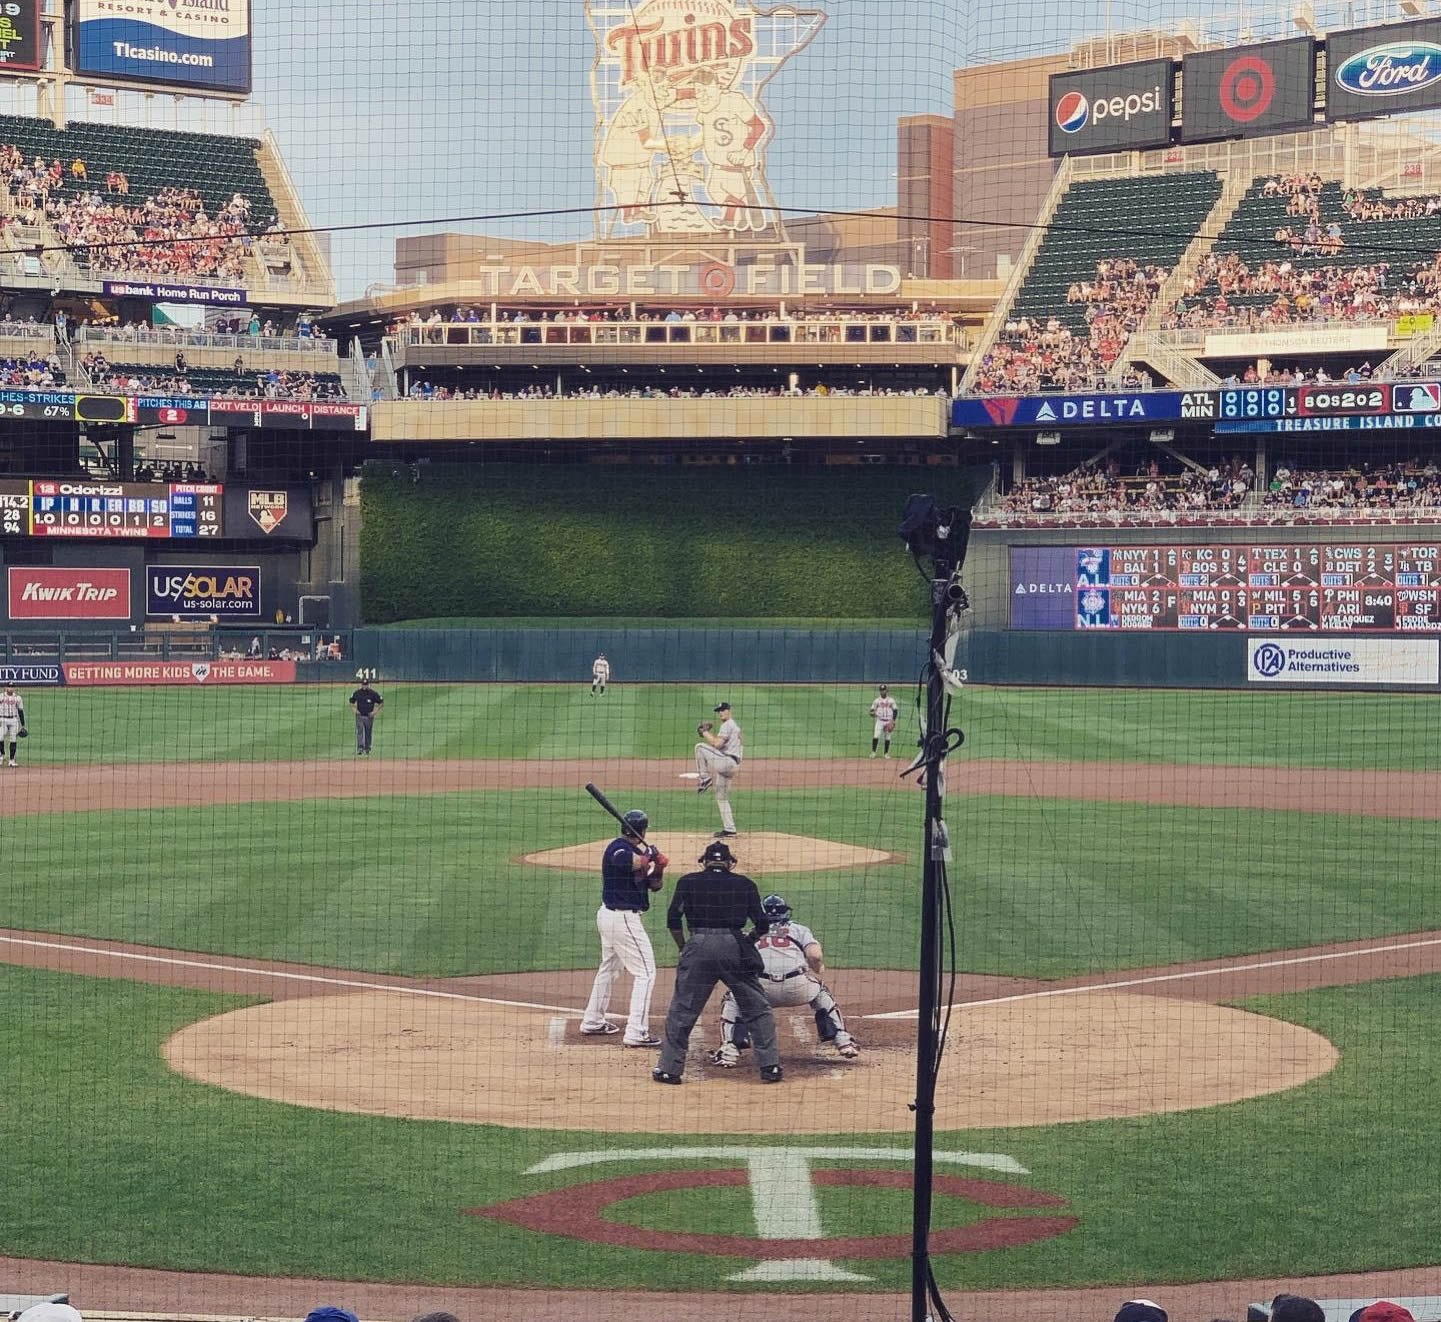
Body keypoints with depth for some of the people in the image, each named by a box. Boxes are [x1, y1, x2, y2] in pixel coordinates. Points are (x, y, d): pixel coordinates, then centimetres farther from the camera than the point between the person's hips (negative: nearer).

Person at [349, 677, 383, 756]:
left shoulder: (373, 693, -5)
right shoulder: (357, 693, 0)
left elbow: (382, 703, 2)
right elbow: (351, 701, 18)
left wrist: (375, 711, -5)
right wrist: (355, 710, 3)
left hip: (369, 716, 0)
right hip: (359, 716, 0)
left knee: (368, 733, 7)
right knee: (359, 731, -14)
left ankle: (367, 749, 20)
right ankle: (360, 748, -21)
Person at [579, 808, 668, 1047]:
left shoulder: (637, 851, 10)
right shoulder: (618, 848, -17)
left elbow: (655, 885, 8)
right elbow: (632, 862, -43)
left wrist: (658, 868, -11)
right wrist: (650, 856, -24)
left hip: (609, 914, 11)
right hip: (624, 918, -11)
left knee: (609, 968, 25)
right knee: (645, 973, -6)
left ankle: (592, 1021, 37)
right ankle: (636, 1033, -9)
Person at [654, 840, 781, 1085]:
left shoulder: (689, 881, 11)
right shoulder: (744, 883, 13)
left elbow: (673, 919, 3)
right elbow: (762, 925, 9)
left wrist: (683, 946, 16)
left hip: (699, 945, 0)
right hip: (734, 945, 0)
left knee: (681, 1010, 7)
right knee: (757, 1009, 10)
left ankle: (670, 1069, 8)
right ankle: (769, 1066, 6)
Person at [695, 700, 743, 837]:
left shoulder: (727, 725, -7)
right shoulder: (735, 726, 25)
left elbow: (717, 744, -19)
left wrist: (705, 733, -7)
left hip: (727, 761, -10)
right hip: (731, 765, 10)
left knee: (700, 747, -14)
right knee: (722, 797, 14)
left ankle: (705, 779, -12)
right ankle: (729, 829, 12)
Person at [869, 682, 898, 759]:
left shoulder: (891, 700, 3)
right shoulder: (877, 700, 4)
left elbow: (895, 711, 4)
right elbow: (872, 710, 4)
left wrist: (893, 721, -6)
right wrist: (873, 713, -22)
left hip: (888, 722, 0)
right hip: (879, 721, 0)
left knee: (888, 738, 4)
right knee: (876, 736, -13)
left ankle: (886, 753, 13)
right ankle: (873, 752, -7)